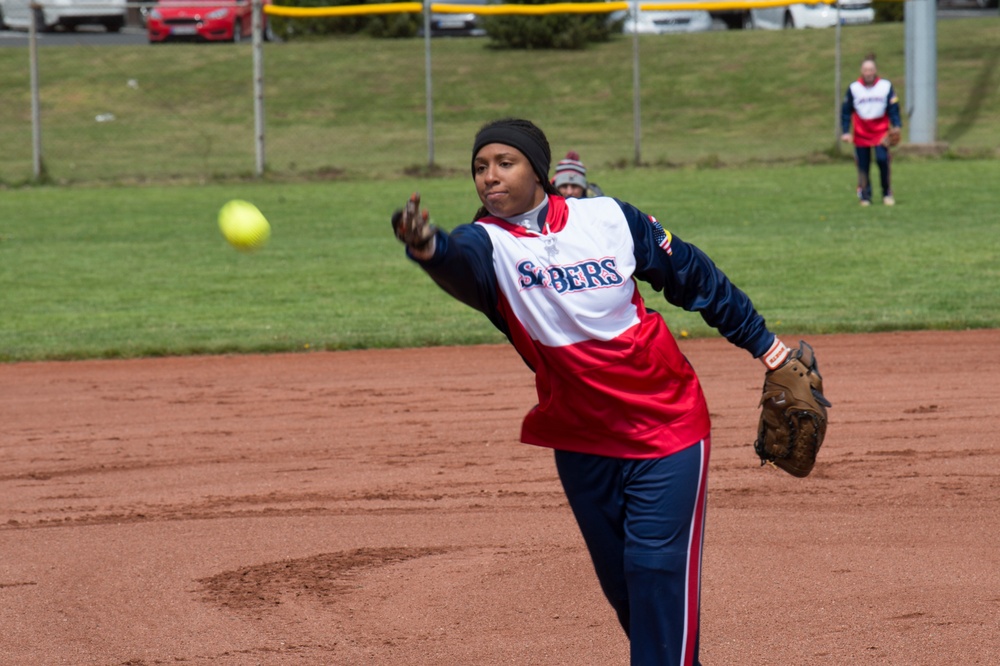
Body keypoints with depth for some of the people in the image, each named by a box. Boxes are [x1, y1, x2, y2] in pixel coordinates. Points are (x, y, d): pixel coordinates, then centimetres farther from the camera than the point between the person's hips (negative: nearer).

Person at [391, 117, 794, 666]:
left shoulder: (609, 218, -7)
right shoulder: (489, 243, -11)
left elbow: (691, 274, 7)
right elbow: (460, 262, -37)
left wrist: (760, 341, 11)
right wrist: (428, 249, -61)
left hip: (667, 427, -2)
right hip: (581, 443, 2)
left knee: (658, 569, -10)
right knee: (620, 582, 13)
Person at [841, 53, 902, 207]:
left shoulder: (886, 86, 1)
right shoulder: (853, 88, 0)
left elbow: (893, 108, 5)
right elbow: (846, 111, 4)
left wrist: (896, 126, -8)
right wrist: (845, 132, -3)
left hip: (881, 131, -1)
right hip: (861, 132, 1)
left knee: (882, 159, -16)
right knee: (863, 165, 1)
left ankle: (887, 193, -3)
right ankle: (864, 196, 14)